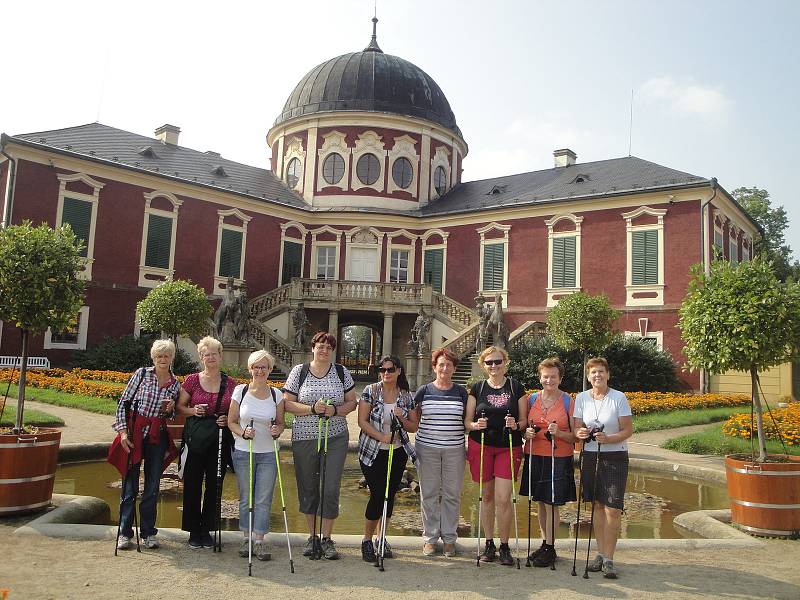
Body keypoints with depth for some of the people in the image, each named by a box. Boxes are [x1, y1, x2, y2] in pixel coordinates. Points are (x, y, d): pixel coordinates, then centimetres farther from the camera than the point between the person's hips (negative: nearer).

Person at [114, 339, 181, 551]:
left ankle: (149, 532, 19)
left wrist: (170, 410, -5)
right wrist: (123, 431, -8)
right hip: (134, 434, -2)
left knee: (153, 486, 8)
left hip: (157, 438, 3)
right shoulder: (142, 374, -3)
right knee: (130, 485, 3)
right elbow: (123, 402, -1)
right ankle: (124, 533, 14)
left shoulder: (175, 384, 6)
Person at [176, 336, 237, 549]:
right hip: (196, 436, -1)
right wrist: (193, 411, -10)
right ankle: (193, 531, 16)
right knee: (193, 484, 3)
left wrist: (228, 419, -7)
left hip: (221, 438, 1)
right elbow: (180, 406, 8)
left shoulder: (230, 383, 5)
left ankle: (207, 529, 21)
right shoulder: (192, 380, 1)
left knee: (215, 485, 7)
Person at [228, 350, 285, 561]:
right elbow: (231, 422, 2)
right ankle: (246, 537, 21)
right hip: (243, 452, -1)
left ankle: (259, 540, 9)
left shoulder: (276, 395, 2)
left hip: (268, 454, 1)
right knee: (245, 498, 8)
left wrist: (277, 430, -13)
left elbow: (280, 423, 9)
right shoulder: (240, 391, -1)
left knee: (264, 499, 0)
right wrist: (243, 432, -16)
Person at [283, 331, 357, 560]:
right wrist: (312, 408, -15)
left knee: (331, 488, -1)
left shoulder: (341, 372, 6)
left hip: (335, 438, 0)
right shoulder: (299, 371, 3)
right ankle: (312, 536, 24)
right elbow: (287, 403, -1)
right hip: (304, 438, 0)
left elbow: (352, 402, 8)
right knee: (308, 487, 8)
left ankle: (327, 538, 13)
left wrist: (335, 410, -11)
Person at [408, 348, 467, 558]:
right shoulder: (424, 391, 3)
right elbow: (413, 415, 11)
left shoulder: (461, 393, 6)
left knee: (452, 494, 5)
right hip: (427, 449, 0)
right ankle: (430, 537, 17)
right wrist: (425, 431, 1)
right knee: (429, 493, 5)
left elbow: (467, 420, 13)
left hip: (454, 449, 1)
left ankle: (449, 537, 18)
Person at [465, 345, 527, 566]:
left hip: (508, 447, -1)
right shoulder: (477, 388, 6)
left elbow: (524, 420, 5)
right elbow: (467, 421, 5)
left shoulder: (516, 387, 3)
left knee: (503, 498, -7)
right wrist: (476, 425, -16)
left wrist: (516, 425, -16)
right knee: (487, 496, 9)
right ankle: (489, 544, 22)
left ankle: (504, 546, 9)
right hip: (480, 446, 1)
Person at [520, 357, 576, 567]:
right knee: (540, 502, 12)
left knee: (551, 503, -1)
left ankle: (550, 548, 10)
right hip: (535, 456, 4)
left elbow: (575, 435, -3)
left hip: (558, 458, -4)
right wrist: (526, 433, -5)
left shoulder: (568, 402, -4)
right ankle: (545, 543, 25)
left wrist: (558, 433, -20)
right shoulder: (532, 399, 6)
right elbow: (524, 426, 16)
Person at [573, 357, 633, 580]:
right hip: (591, 456, 3)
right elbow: (576, 427, 6)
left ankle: (608, 559, 2)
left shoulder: (619, 398, -7)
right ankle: (600, 553, 21)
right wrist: (580, 433, -17)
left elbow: (627, 431, -7)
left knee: (612, 509, -6)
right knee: (598, 506, 10)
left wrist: (608, 439, -23)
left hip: (615, 457, -3)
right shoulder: (581, 398, 3)